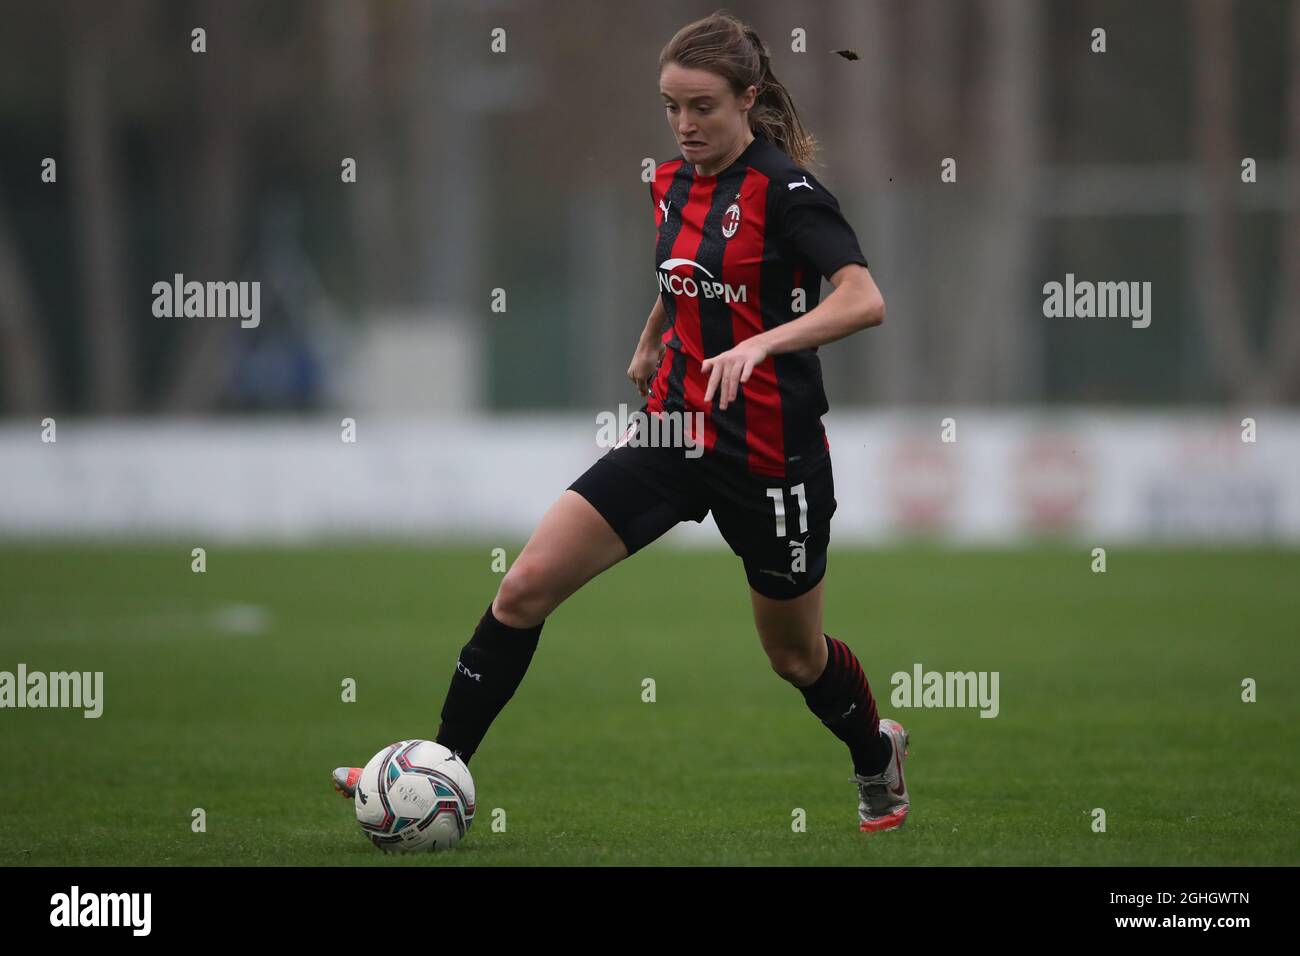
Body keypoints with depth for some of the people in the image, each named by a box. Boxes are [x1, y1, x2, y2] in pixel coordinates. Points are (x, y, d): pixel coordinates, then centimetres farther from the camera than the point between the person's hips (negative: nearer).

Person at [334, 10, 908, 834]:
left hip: (772, 455, -6)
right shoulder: (672, 184, 5)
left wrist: (762, 343, -39)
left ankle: (877, 755, 45)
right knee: (527, 585, -9)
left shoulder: (786, 191, -16)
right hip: (675, 433, 6)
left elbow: (865, 301, -28)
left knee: (794, 652, 12)